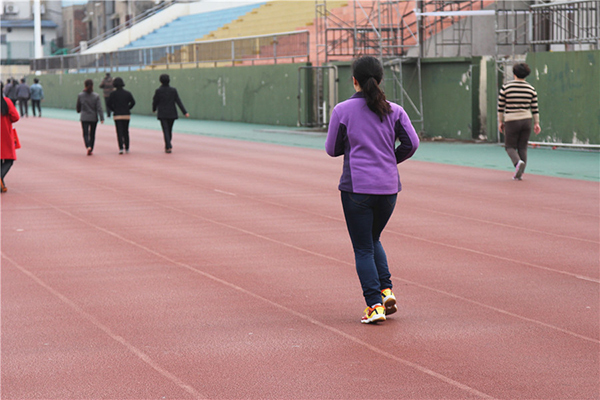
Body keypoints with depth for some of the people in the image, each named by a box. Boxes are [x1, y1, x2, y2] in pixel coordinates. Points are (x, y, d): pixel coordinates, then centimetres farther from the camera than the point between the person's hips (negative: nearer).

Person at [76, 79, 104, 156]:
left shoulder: (80, 95, -3)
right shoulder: (96, 96, -5)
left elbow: (78, 107, 8)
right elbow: (99, 108, -11)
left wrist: (79, 110, 30)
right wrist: (102, 118, -12)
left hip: (84, 118, -1)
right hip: (93, 118, 1)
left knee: (85, 134, -1)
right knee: (92, 134, 14)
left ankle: (88, 146, -27)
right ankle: (91, 150, 19)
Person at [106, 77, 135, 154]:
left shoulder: (113, 94, -3)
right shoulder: (127, 93, 3)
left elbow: (108, 104, -5)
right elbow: (133, 102, -3)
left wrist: (113, 110, 10)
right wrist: (128, 108, 8)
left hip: (117, 115, -2)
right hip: (126, 115, 2)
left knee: (119, 132, -3)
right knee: (126, 132, 14)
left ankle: (121, 148, -16)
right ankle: (127, 148, 17)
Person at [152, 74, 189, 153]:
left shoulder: (158, 91, -9)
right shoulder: (173, 90, -2)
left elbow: (155, 102, 0)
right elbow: (179, 102, -6)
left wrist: (154, 109, 22)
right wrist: (185, 112, -7)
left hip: (162, 114, -3)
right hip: (172, 114, 3)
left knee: (166, 131, -5)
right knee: (169, 130, 17)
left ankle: (168, 147, -20)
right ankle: (167, 146, 28)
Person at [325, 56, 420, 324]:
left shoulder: (342, 111, -4)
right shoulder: (394, 111, 3)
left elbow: (332, 149, 0)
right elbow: (411, 143, -4)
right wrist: (390, 160, 12)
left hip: (356, 188, -3)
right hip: (389, 187, 3)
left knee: (363, 248, 4)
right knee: (373, 240, 23)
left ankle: (374, 304, -4)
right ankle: (386, 289, 7)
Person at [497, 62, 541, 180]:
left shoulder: (506, 87, -6)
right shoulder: (531, 89, 1)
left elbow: (500, 106, -1)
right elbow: (535, 108, 3)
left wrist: (500, 121, 8)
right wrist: (536, 123, 11)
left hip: (511, 122, -3)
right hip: (526, 121, 3)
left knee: (510, 146, 8)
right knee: (522, 147, 11)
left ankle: (518, 162, -21)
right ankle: (520, 174, 9)